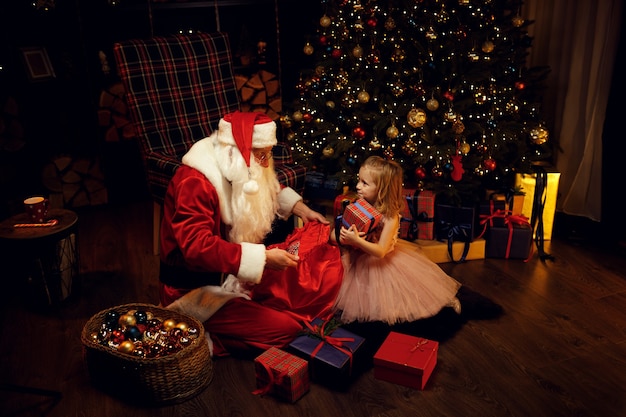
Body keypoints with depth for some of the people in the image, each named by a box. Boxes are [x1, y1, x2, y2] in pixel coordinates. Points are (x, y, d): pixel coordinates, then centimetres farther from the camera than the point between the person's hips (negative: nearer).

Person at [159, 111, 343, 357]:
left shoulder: (241, 170, 1)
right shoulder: (195, 182, -25)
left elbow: (272, 190, 24)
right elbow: (197, 246, -36)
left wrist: (298, 207, 7)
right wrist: (263, 258, -36)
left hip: (237, 271, 9)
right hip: (199, 289, -9)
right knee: (283, 328, -18)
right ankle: (205, 333, 0)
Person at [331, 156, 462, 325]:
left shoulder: (390, 217, -22)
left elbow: (380, 251, -27)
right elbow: (333, 235, -7)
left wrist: (356, 241, -41)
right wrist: (344, 239, -30)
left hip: (382, 265, -4)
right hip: (357, 263, 4)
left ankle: (443, 299, 24)